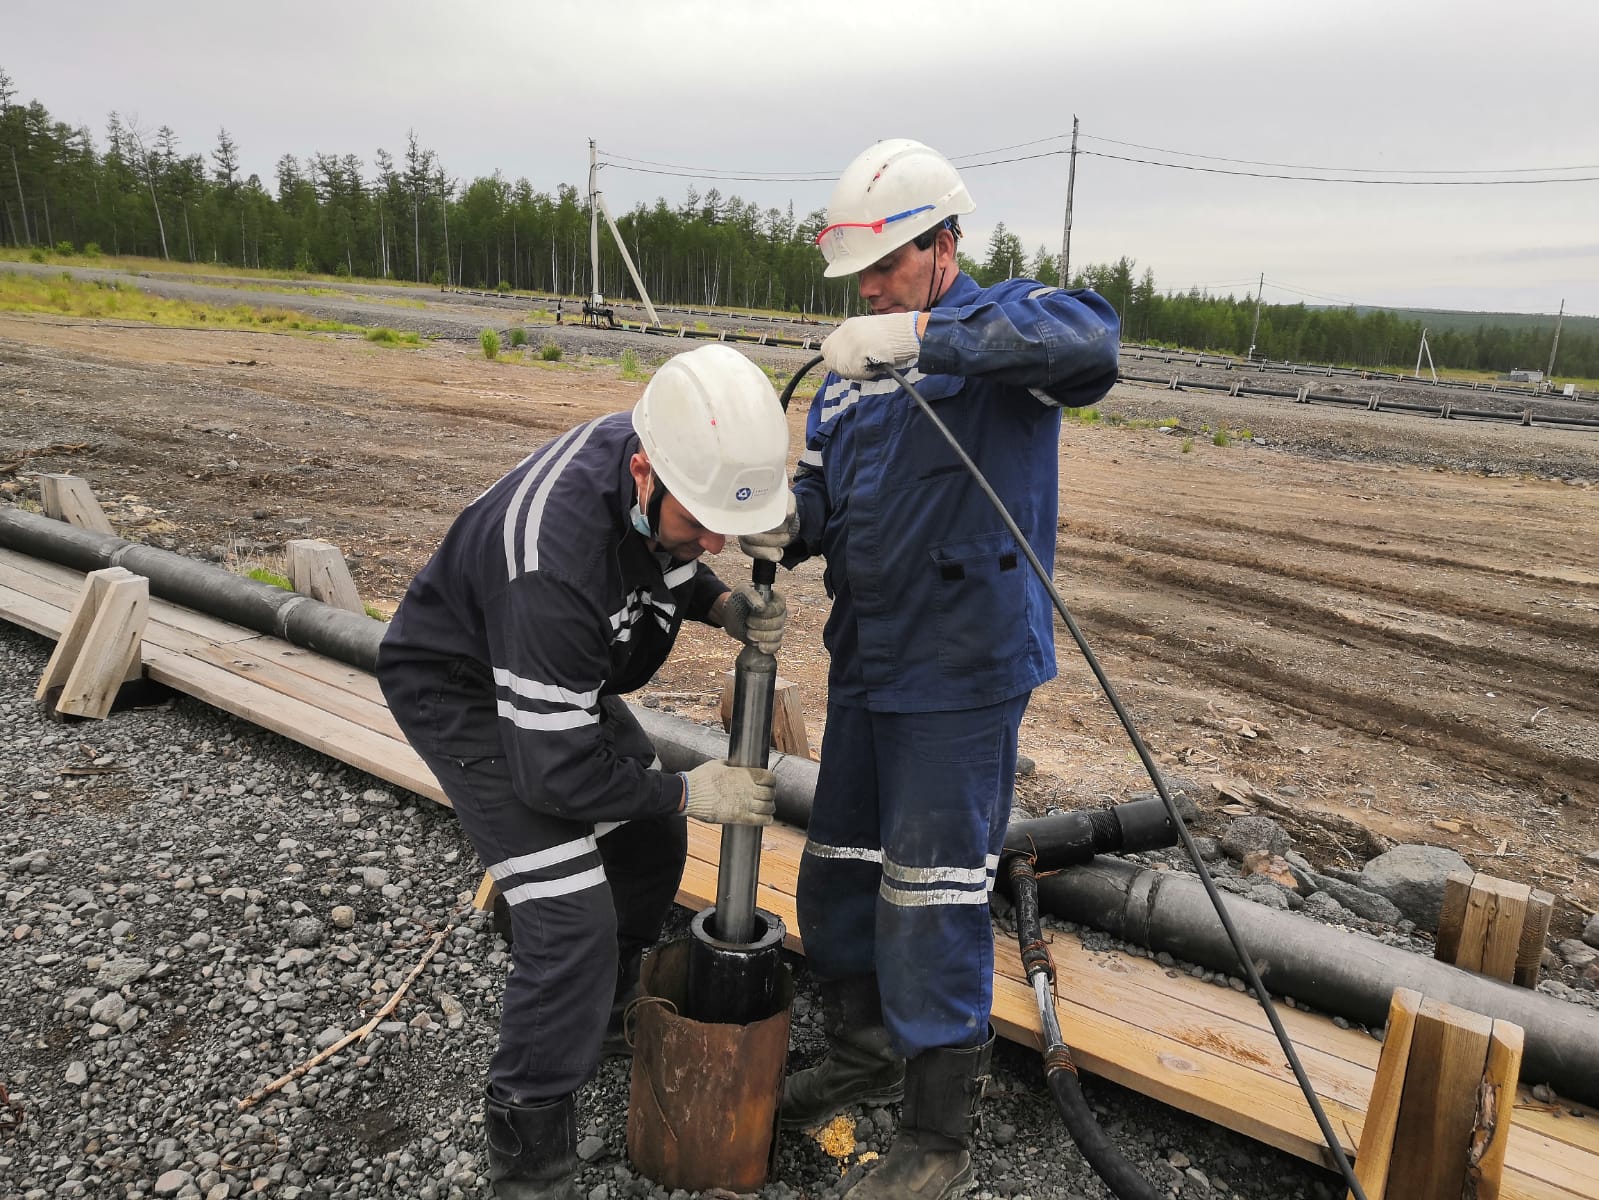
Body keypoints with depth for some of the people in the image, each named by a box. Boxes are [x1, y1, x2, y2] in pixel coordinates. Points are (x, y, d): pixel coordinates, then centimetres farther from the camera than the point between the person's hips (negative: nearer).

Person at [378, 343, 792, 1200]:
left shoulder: (669, 464, -19)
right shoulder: (556, 561, -41)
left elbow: (660, 565, 5)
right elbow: (555, 774, -32)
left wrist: (727, 606, -15)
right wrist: (689, 791, -19)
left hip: (562, 671, 8)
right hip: (466, 692, -8)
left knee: (650, 841, 15)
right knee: (572, 917, -14)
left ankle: (604, 1011, 41)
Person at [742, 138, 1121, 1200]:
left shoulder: (998, 329, -8)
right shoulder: (851, 367, 13)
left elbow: (1090, 340, -31)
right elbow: (826, 496, 13)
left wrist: (924, 333, -37)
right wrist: (784, 528, -10)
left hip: (964, 674, -8)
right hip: (865, 664, 8)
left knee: (933, 907, -1)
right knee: (837, 875, 18)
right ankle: (865, 1057, 43)